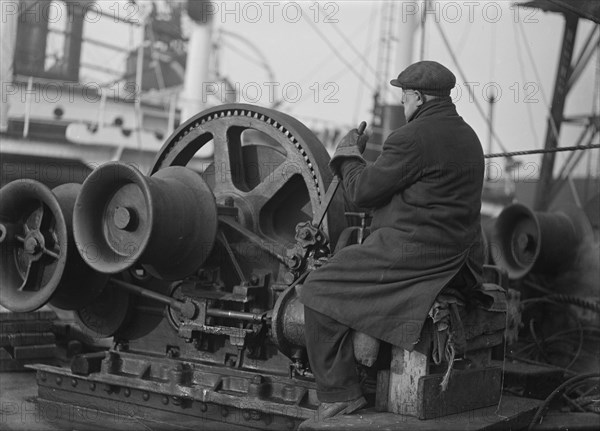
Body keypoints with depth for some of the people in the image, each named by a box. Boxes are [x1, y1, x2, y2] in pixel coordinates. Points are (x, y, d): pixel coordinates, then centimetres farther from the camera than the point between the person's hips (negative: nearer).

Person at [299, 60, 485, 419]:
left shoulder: (413, 138, -16)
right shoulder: (467, 136, 16)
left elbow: (363, 191, -12)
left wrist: (349, 153, 6)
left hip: (414, 252, -10)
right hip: (457, 253, 10)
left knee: (321, 290, -2)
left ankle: (340, 393, -2)